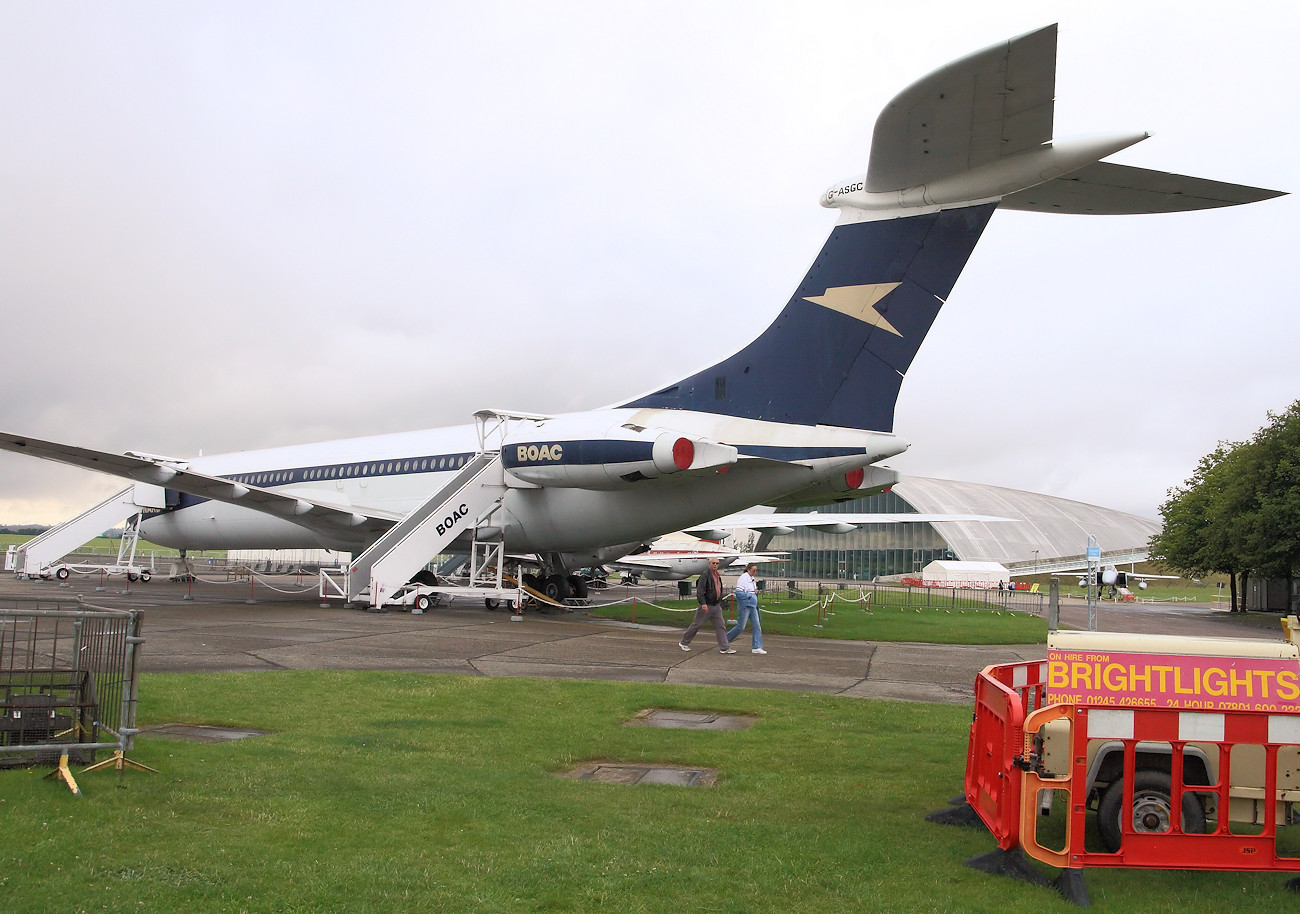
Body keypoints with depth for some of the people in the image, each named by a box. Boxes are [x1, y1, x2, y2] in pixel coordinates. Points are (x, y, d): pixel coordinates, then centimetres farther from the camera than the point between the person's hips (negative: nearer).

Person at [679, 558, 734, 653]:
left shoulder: (718, 577, 13)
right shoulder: (705, 575, -12)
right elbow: (700, 591, -21)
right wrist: (703, 603, -30)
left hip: (716, 606, 7)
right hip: (706, 606, -7)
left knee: (721, 626, -1)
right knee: (696, 625, 3)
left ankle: (724, 648, -2)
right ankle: (683, 643, 17)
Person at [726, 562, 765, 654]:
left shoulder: (752, 579, 14)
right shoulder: (743, 578, -12)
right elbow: (738, 592, -19)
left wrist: (756, 591, 7)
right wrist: (750, 595, -18)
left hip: (752, 605, 9)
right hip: (745, 605, -8)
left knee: (757, 626, 1)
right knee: (741, 626, -5)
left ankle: (757, 647, 2)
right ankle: (725, 640, 12)